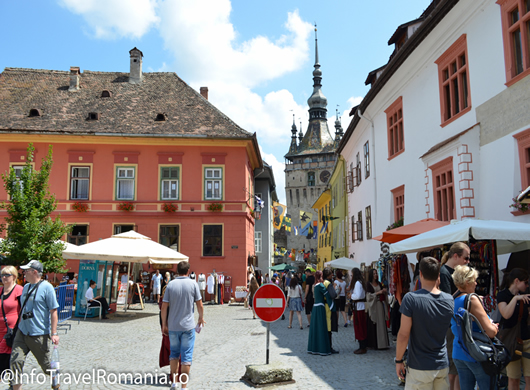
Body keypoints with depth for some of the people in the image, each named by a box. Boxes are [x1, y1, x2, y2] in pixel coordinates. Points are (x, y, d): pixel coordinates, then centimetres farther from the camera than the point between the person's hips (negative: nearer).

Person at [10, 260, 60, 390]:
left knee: (47, 364, 6)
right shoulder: (26, 287, 10)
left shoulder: (46, 287, -11)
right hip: (22, 332, 6)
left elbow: (53, 311, -13)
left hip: (39, 334, -6)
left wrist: (54, 333, -17)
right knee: (15, 361, -4)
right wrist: (20, 325, 20)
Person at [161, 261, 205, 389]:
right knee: (186, 355, 4)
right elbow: (199, 304, -2)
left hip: (172, 326, 2)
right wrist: (201, 318, 16)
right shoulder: (193, 284, -5)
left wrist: (164, 324, 7)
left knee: (174, 353, 18)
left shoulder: (171, 284, -3)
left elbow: (164, 306, -3)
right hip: (188, 325, -2)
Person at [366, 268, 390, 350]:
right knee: (374, 324, -5)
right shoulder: (369, 284, -3)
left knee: (381, 324, 3)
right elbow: (369, 296, -9)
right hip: (373, 306, -5)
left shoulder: (379, 284, 14)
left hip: (380, 305, 5)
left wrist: (384, 291, -2)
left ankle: (382, 342, 8)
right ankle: (374, 343, 1)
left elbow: (383, 294, 19)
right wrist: (378, 293, -15)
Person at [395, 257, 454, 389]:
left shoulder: (410, 298, -18)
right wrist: (437, 287, 10)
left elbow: (403, 335, -17)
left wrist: (399, 361, -3)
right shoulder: (449, 300, -3)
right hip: (442, 365, 5)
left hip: (420, 368, -4)